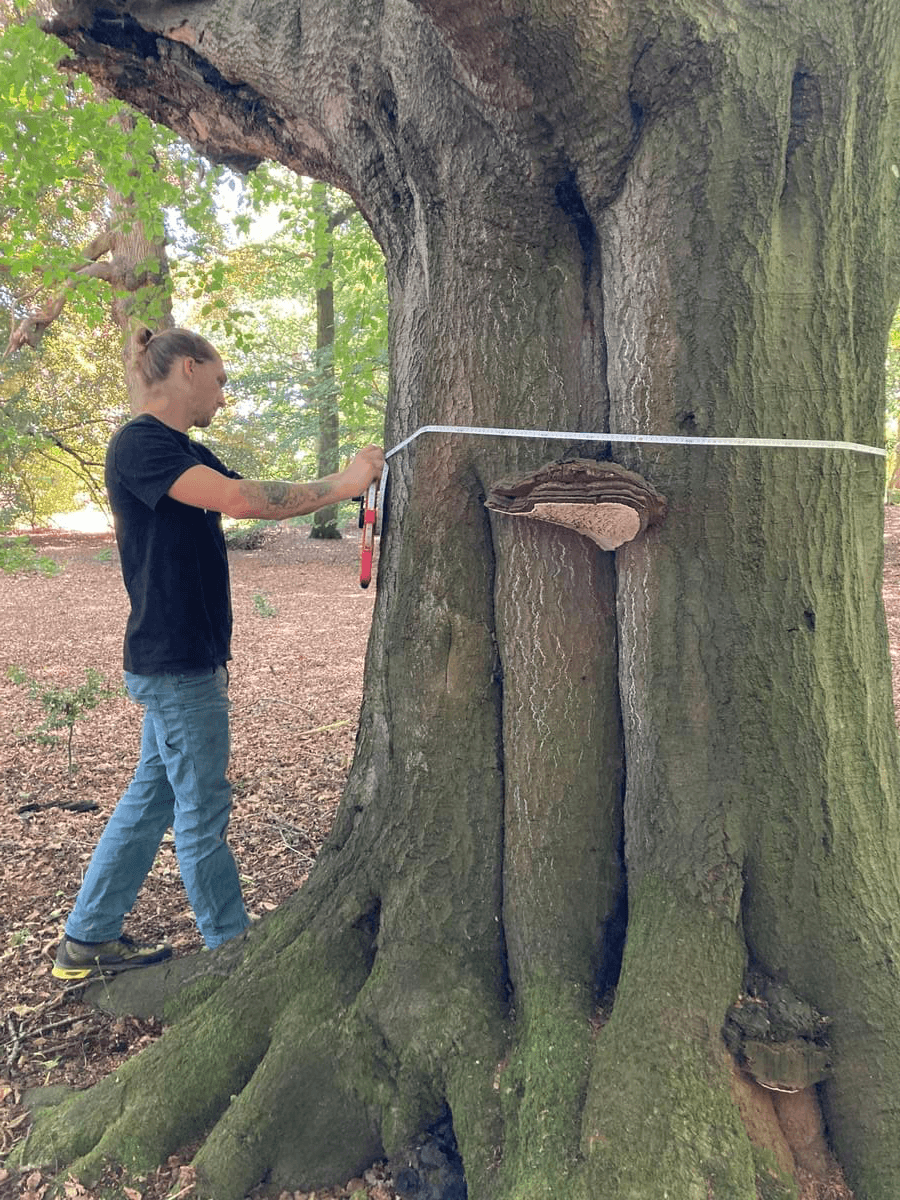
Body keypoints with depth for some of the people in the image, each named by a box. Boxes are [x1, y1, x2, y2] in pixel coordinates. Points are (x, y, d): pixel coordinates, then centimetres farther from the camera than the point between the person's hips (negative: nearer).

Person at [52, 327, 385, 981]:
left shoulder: (187, 453, 16)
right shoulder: (139, 443, -15)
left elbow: (259, 497, 11)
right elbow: (236, 497, -28)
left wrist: (350, 478, 0)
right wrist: (342, 483, -21)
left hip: (185, 660, 10)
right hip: (176, 662, -10)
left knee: (153, 794, 17)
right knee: (203, 810, 3)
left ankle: (88, 940, 31)